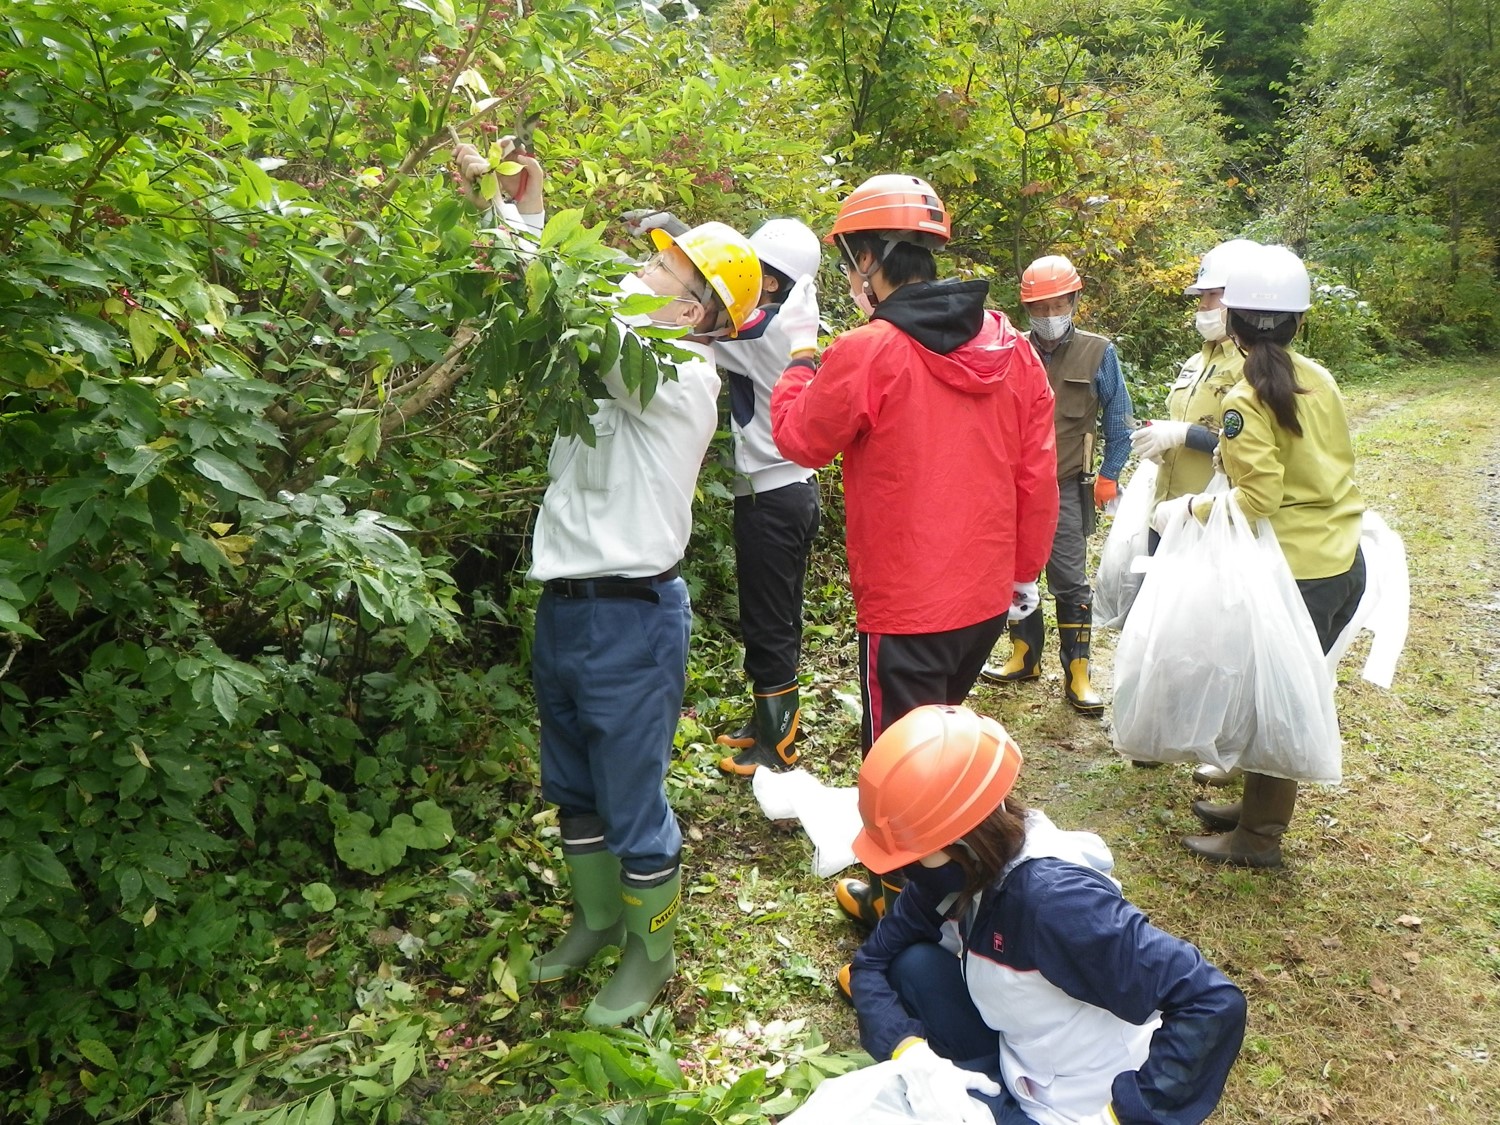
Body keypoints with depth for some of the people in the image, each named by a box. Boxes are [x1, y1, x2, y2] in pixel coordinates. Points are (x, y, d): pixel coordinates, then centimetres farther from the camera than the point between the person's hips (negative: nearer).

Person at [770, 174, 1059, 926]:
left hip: (905, 606, -7)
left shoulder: (868, 352, -18)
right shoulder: (1011, 349, 1)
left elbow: (800, 439, -3)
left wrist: (802, 350, 10)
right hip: (987, 596, 7)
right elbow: (1037, 477, 5)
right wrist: (1025, 570, 16)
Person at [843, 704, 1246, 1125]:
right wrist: (915, 1057, -20)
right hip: (1017, 1069, 7)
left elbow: (1215, 1005, -35)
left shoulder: (1052, 898, -34)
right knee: (915, 965, -9)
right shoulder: (962, 869, -10)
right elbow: (871, 962, -2)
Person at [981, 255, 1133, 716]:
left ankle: (1077, 674, 8)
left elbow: (1118, 419, 4)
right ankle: (1025, 656, 27)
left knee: (1070, 582, 0)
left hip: (1066, 488, -3)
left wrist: (1109, 475, 0)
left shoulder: (1097, 353, -2)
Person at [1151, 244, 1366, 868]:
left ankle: (1257, 838, 20)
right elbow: (1337, 460, 13)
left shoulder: (1245, 400, -15)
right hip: (1344, 563, 7)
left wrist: (1189, 508, -10)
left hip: (1296, 570, -7)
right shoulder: (1318, 378, 6)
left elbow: (1258, 497, -22)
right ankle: (1257, 806, 34)